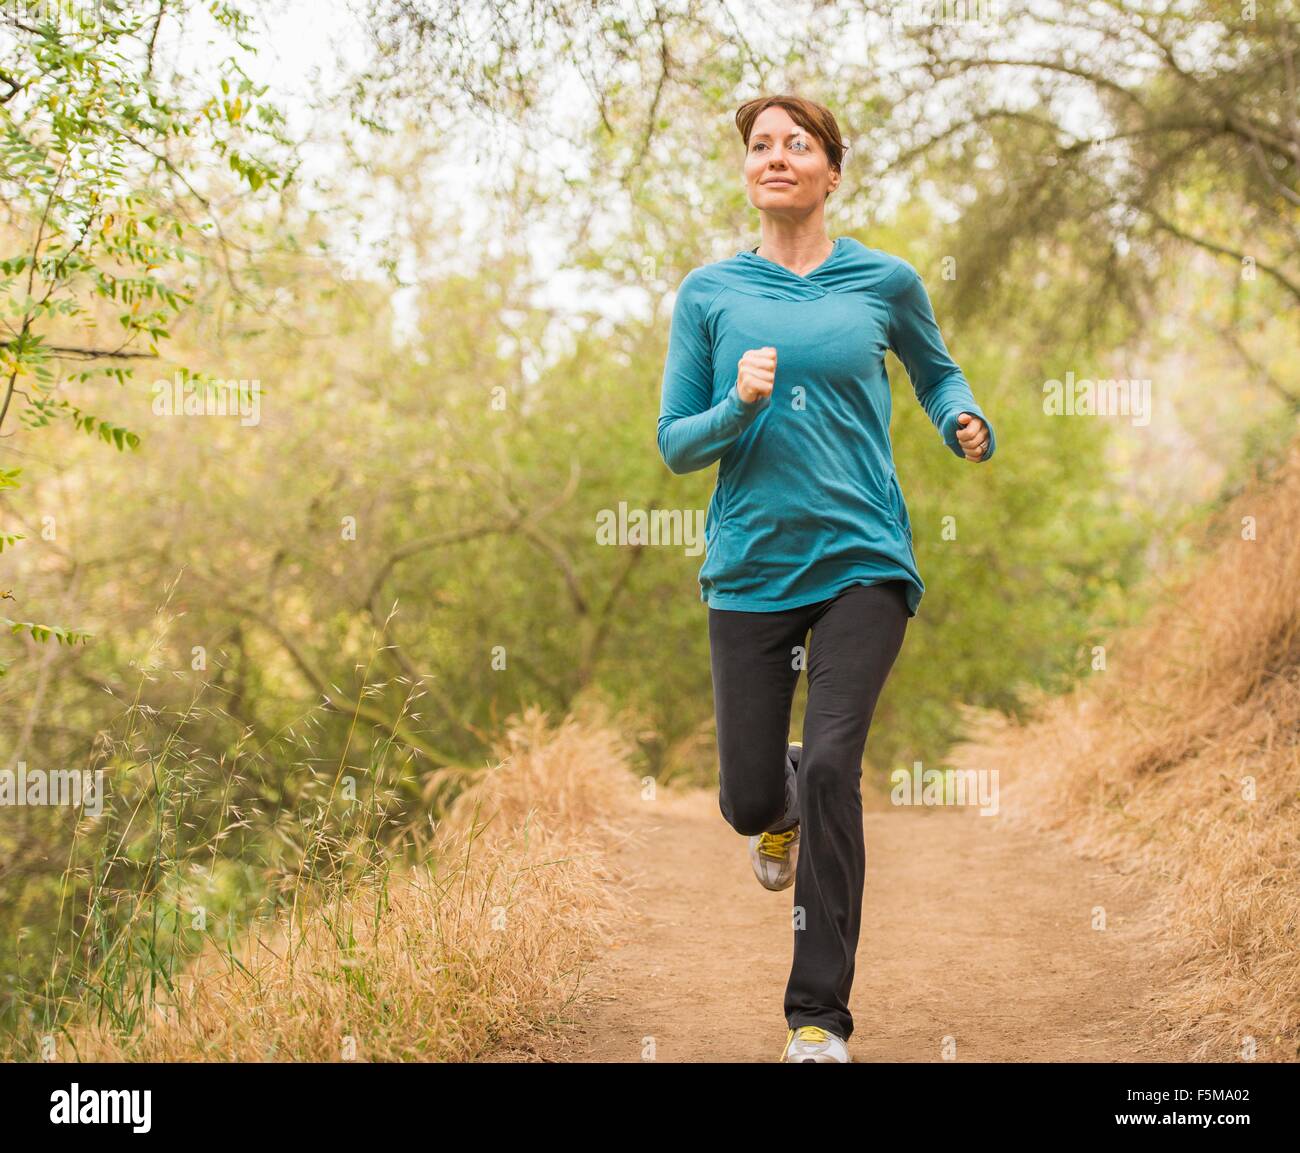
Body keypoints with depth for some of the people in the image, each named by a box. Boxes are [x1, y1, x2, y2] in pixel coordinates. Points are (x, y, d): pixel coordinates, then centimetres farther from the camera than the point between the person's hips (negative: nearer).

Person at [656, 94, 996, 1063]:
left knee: (831, 769, -16)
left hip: (862, 559, -1)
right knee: (749, 799, 6)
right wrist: (738, 409, -16)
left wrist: (966, 422, 0)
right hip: (751, 567, 2)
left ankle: (820, 1015, -6)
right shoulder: (710, 293, 4)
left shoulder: (886, 281, 4)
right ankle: (786, 809, 47)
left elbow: (937, 372, 22)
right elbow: (675, 443, 4)